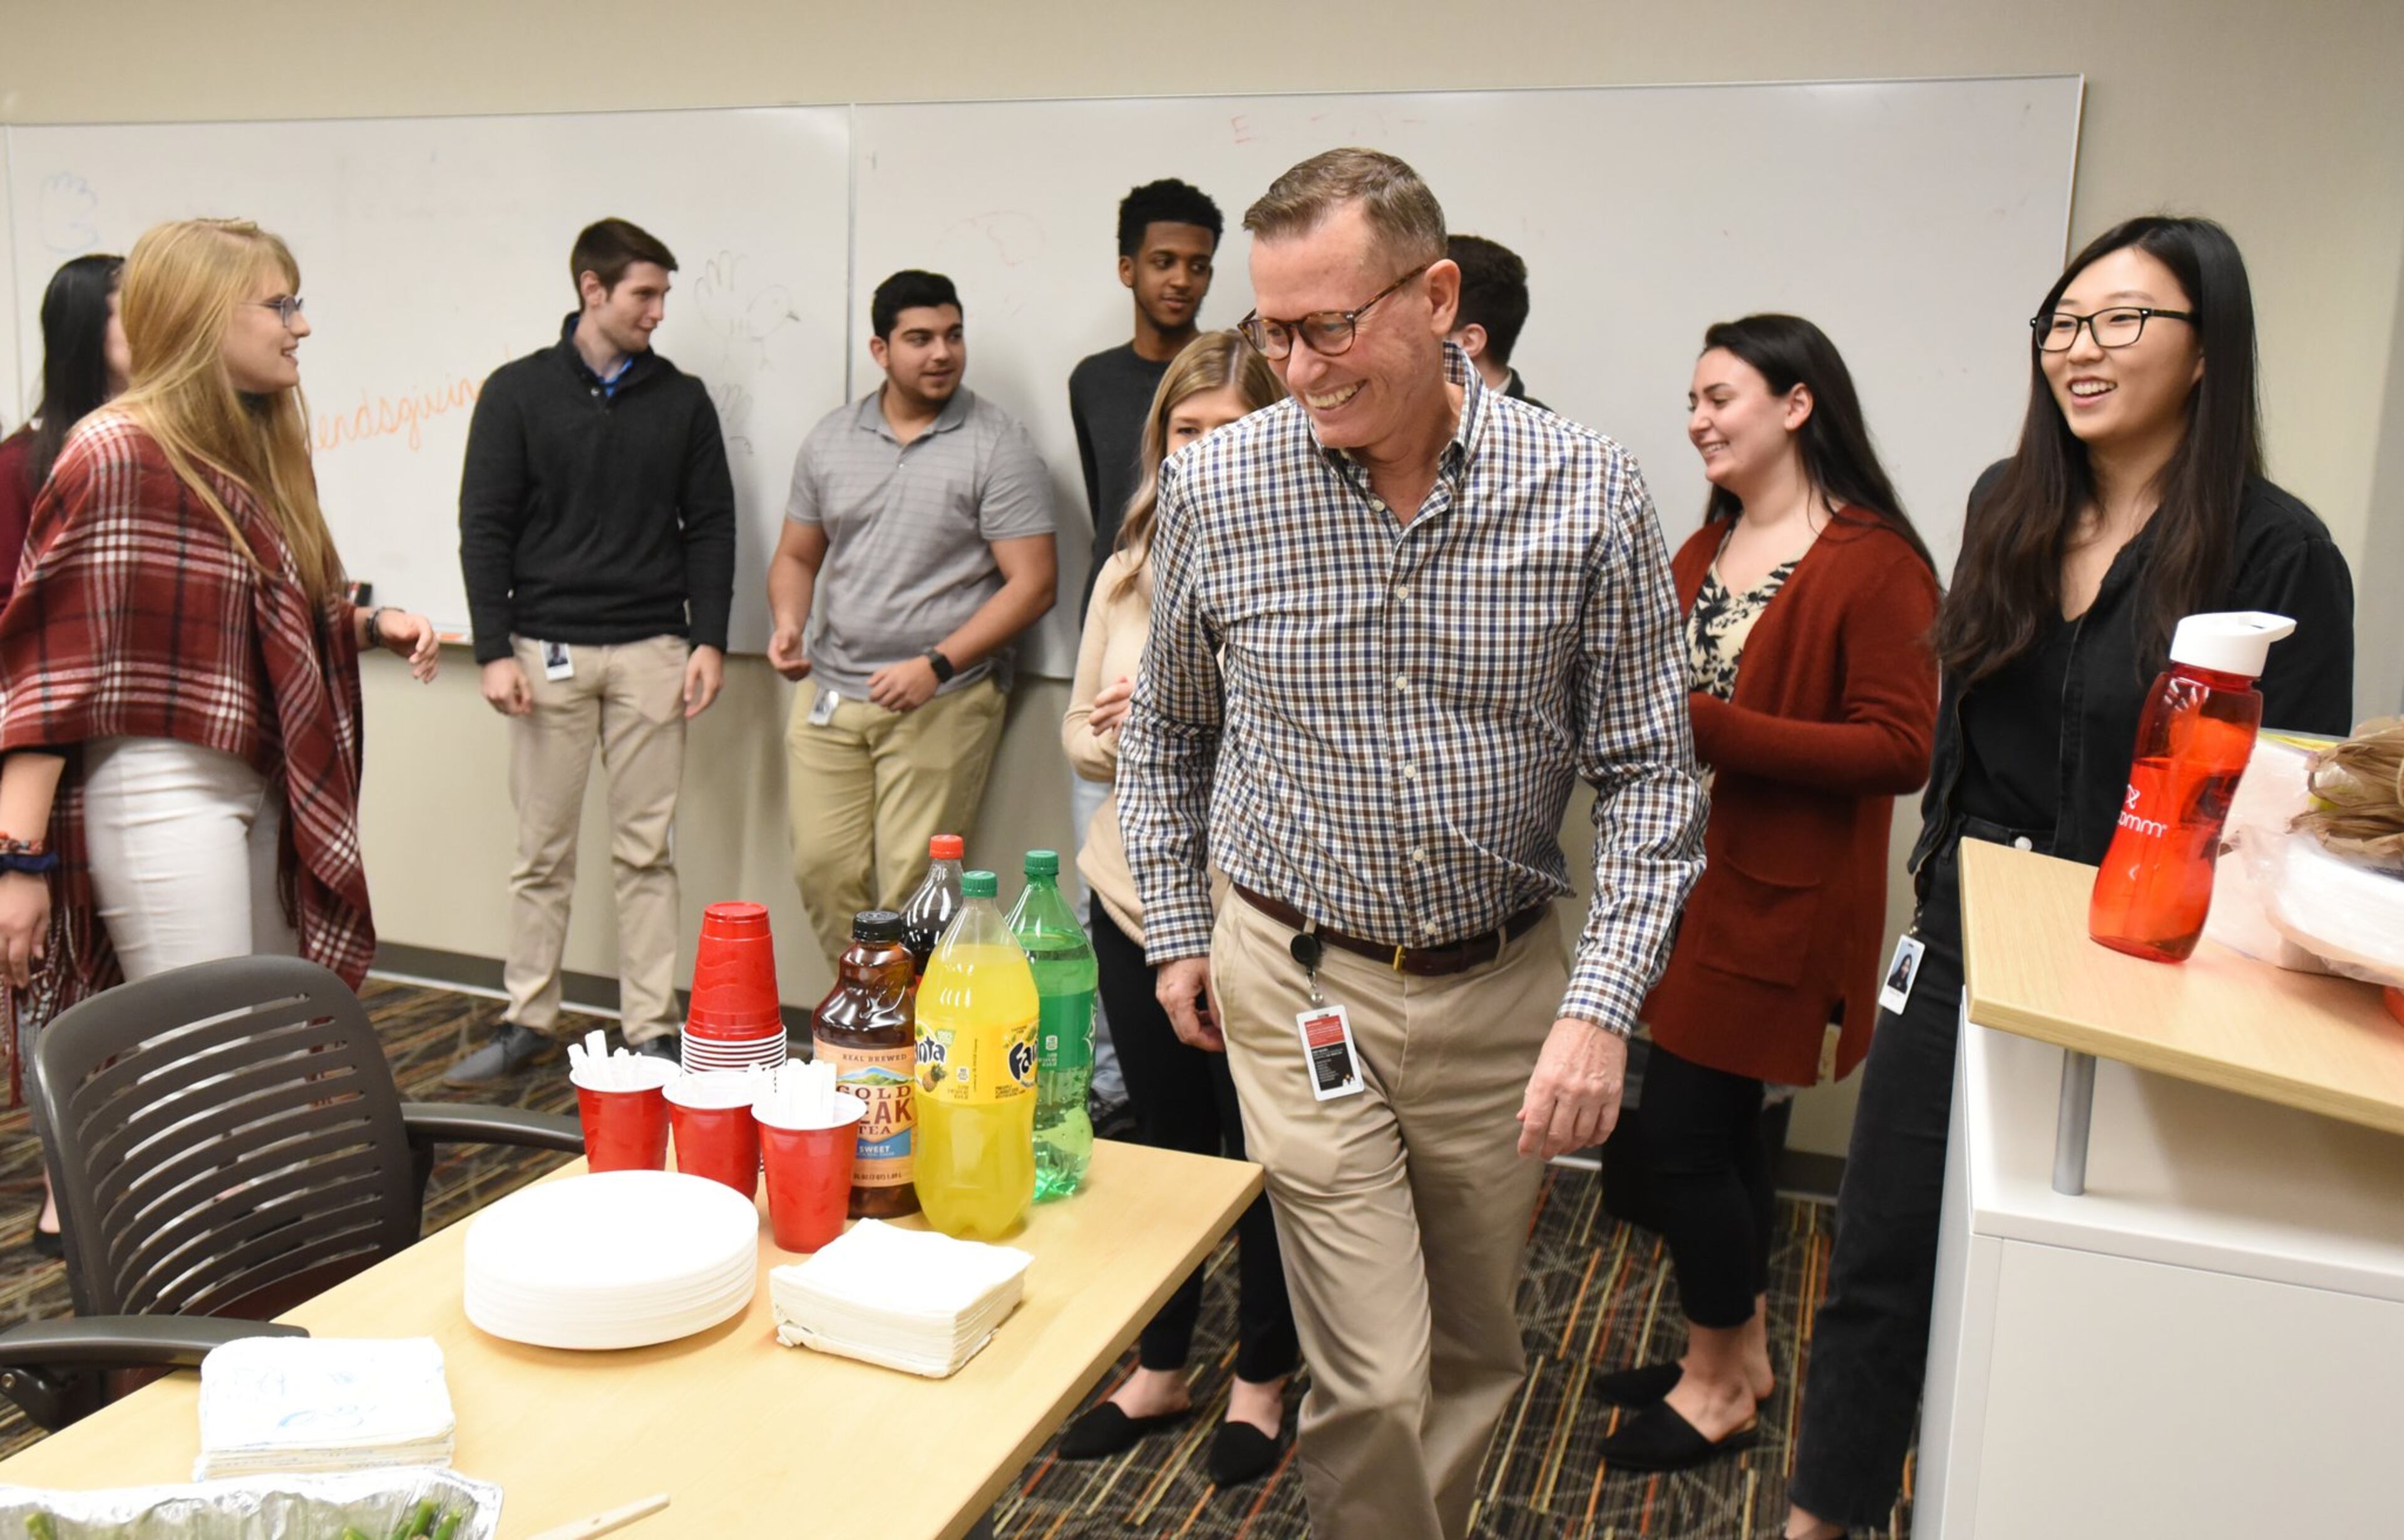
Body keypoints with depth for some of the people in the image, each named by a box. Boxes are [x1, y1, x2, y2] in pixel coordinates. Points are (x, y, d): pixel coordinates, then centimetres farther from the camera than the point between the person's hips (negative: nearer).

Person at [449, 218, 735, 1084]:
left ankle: (652, 1030, 10)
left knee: (646, 850, 3)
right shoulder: (518, 393, 3)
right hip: (547, 649, -1)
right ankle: (529, 1022, 18)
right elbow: (484, 528, 1)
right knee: (542, 850, 5)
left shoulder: (683, 401, 8)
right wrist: (494, 650, -6)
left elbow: (710, 526, 7)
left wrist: (708, 639, -2)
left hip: (651, 652, 1)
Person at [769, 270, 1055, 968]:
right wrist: (788, 622, -2)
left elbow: (1032, 584, -9)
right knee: (822, 869, 3)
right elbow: (796, 555, 21)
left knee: (910, 885, -6)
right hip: (828, 692, 5)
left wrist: (937, 665, -16)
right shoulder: (830, 440, 11)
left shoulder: (997, 445, -4)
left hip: (943, 701, -4)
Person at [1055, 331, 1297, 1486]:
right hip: (1136, 901, 5)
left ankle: (1262, 1379, 33)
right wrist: (1117, 734, -7)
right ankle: (1159, 1368, 37)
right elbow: (1080, 732, 14)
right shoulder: (1127, 575, 7)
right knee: (1162, 1140, 18)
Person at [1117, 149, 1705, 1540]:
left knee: (1477, 1352, 18)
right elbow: (1164, 733, 8)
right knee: (1376, 1380, -2)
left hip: (1506, 983, 2)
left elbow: (1650, 769, -4)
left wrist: (1603, 1003, -13)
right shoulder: (1215, 488, -8)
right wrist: (1178, 932, 10)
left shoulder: (1587, 493, -10)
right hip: (1298, 981, -1)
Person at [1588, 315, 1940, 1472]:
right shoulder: (1708, 547, 12)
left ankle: (1714, 1384, 18)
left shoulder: (1876, 564, -15)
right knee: (1721, 1125, 16)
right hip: (1695, 878, 8)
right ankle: (1740, 1355, 34)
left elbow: (1901, 750, -21)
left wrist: (1704, 725, -26)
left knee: (1681, 1128, -3)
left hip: (1782, 897, -8)